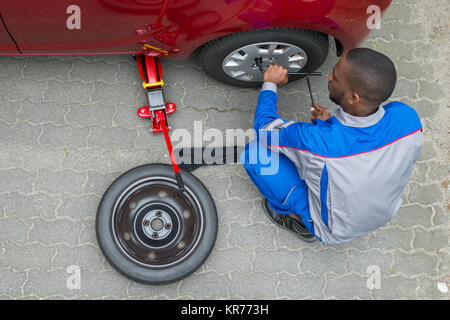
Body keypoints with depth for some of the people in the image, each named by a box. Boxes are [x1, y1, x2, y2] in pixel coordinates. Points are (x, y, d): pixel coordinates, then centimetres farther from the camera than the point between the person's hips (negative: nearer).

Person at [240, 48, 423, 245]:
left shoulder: (316, 141, -41)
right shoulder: (407, 117, -28)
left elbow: (265, 128, -18)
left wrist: (270, 84, -2)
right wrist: (333, 121, -7)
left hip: (334, 231, -4)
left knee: (253, 152, -9)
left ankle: (301, 220, 12)